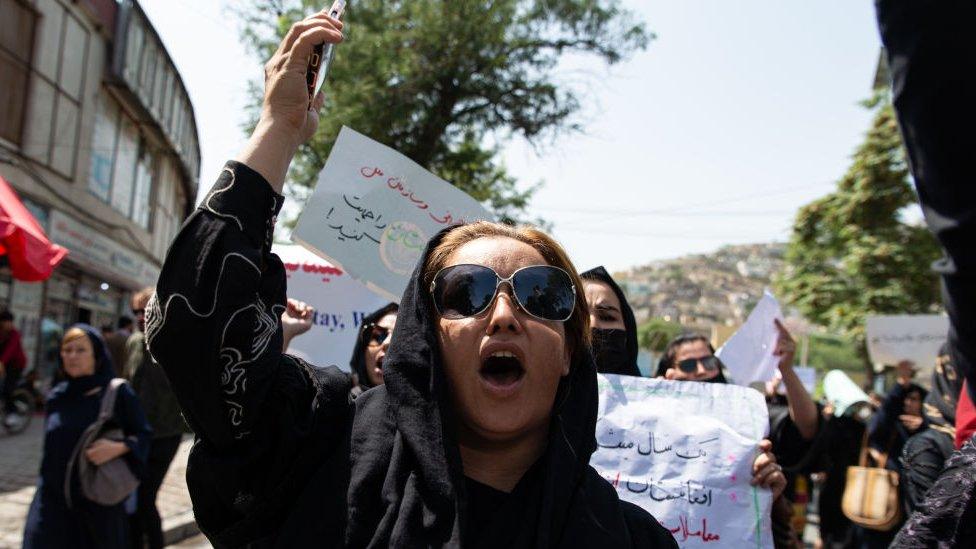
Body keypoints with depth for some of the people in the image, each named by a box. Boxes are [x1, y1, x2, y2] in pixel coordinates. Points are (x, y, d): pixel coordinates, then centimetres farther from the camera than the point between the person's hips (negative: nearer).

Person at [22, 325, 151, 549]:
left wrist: (118, 448, -21)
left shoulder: (118, 394, -6)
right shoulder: (56, 397, 7)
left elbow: (144, 435, -4)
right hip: (54, 498, 3)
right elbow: (50, 447, 17)